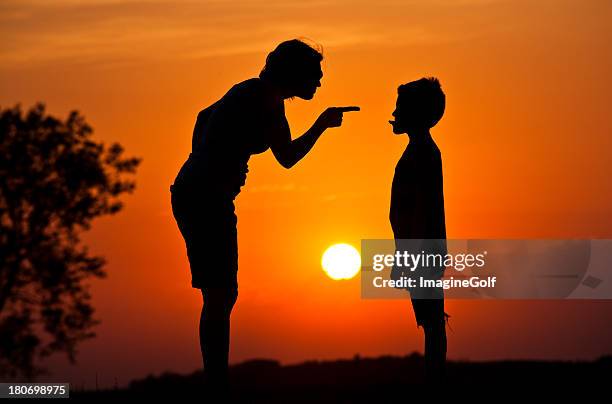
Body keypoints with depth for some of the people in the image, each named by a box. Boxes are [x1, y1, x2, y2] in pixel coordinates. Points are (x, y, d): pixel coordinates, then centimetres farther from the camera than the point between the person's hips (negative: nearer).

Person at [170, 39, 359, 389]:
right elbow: (287, 157, -13)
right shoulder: (269, 98, -11)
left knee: (222, 295, 12)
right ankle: (216, 383, -10)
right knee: (220, 295, -10)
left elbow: (204, 117, 30)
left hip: (192, 193, 10)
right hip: (207, 200, -10)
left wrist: (202, 172, 25)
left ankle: (215, 381, 15)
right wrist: (323, 124, 1)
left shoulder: (251, 91, 17)